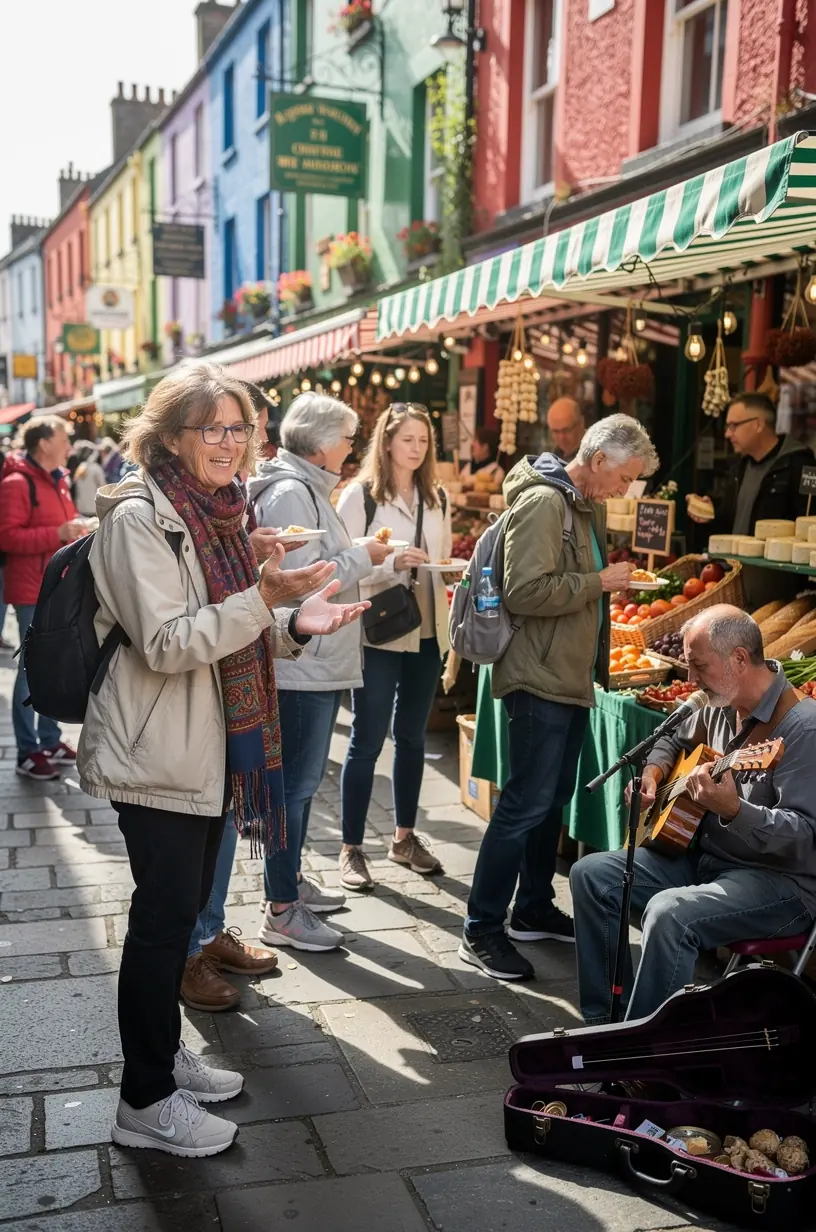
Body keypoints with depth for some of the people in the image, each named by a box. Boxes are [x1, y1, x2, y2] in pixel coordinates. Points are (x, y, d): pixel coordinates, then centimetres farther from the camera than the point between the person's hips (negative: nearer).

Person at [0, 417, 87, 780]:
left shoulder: (57, 480, 14)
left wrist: (75, 531, 8)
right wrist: (58, 534, -24)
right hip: (33, 592, -9)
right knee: (32, 668, -4)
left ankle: (50, 740, 26)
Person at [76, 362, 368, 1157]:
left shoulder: (218, 515, 12)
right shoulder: (138, 518, -15)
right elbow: (166, 645, -22)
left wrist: (295, 624, -3)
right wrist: (264, 596, -30)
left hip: (211, 746, 8)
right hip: (157, 753, -8)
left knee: (183, 905, 17)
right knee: (164, 914, -2)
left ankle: (163, 1053, 32)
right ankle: (145, 1101, 12)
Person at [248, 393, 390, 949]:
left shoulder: (309, 489, 15)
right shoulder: (289, 493, -17)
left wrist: (377, 559, 12)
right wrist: (362, 557, -14)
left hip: (320, 663, 11)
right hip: (304, 667, -11)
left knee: (305, 777, 19)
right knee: (297, 783, -3)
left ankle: (292, 879, 33)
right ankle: (282, 912, 6)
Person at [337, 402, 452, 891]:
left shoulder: (437, 498, 12)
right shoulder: (360, 494, -6)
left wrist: (450, 571, 0)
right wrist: (392, 562, -23)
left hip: (427, 633, 6)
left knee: (412, 738, 14)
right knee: (367, 741, 0)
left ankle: (405, 836, 27)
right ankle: (352, 848, 9)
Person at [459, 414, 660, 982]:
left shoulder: (588, 506, 15)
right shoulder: (542, 503, -16)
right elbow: (525, 592, -26)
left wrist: (611, 578, 11)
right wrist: (599, 582, -17)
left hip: (573, 679, 10)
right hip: (540, 681, -10)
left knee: (554, 799, 16)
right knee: (526, 804, -7)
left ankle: (534, 909, 30)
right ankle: (481, 930, 2)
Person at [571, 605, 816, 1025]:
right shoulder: (720, 707, 5)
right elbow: (675, 741, 27)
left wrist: (732, 810, -40)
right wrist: (652, 775, 6)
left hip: (781, 879, -9)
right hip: (705, 855, 9)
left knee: (669, 912, -34)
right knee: (590, 874, 0)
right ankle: (605, 1019, 7)